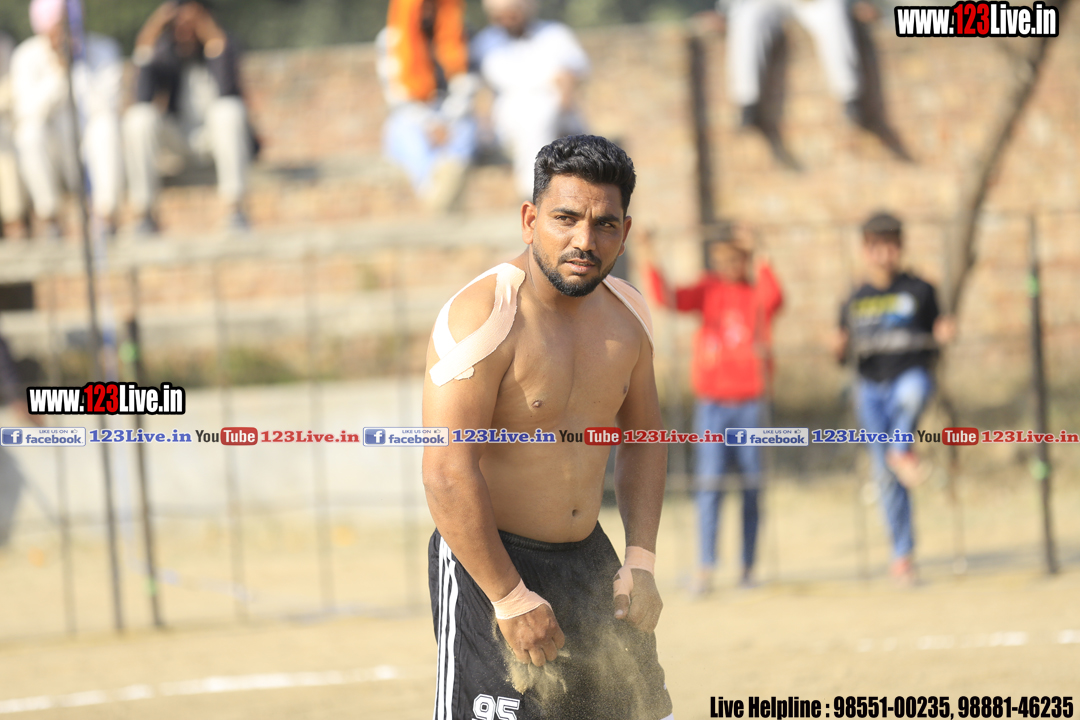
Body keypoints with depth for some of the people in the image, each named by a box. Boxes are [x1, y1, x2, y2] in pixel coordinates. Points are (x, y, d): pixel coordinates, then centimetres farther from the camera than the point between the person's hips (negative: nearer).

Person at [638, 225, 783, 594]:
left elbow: (773, 298, -23)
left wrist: (758, 261, -33)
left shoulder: (756, 291, 0)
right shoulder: (709, 290, 6)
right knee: (709, 484, -5)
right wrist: (650, 267, -22)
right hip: (712, 401, 1)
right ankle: (705, 568, -6)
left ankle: (748, 566, 12)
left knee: (753, 486, 4)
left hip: (750, 401, -1)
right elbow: (670, 299, -7)